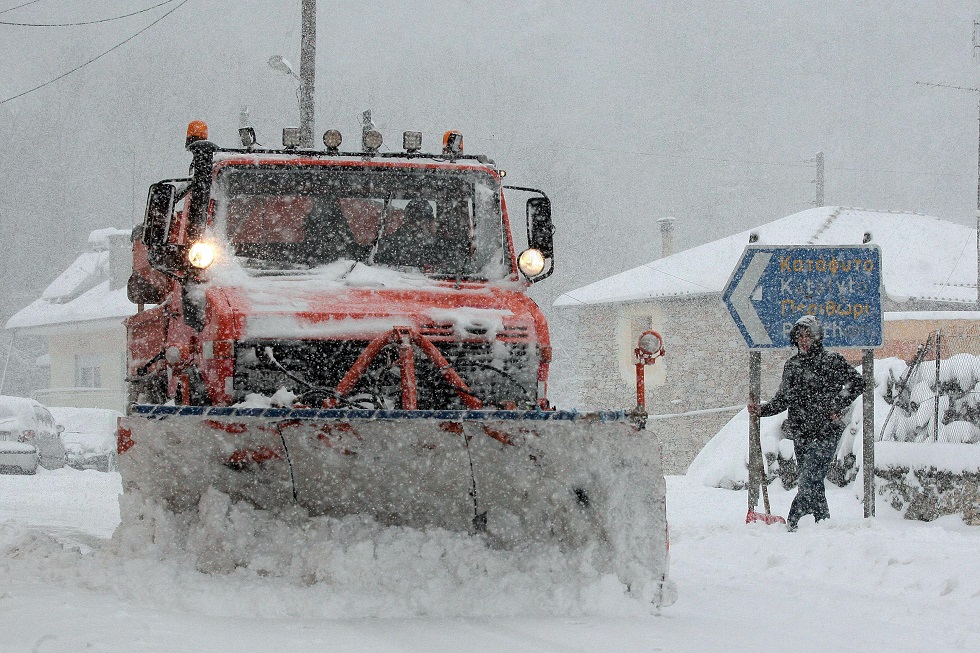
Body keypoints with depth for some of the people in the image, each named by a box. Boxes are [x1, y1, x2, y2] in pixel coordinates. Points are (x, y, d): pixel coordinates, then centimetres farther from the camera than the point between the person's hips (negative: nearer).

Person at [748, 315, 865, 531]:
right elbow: (783, 400, 13)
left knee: (810, 479, -15)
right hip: (801, 433, 5)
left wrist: (839, 407, -4)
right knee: (813, 483, 7)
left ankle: (791, 522, -17)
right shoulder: (791, 366, 11)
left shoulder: (832, 361, -2)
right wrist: (762, 410, -2)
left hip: (826, 432, -5)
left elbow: (857, 383, 2)